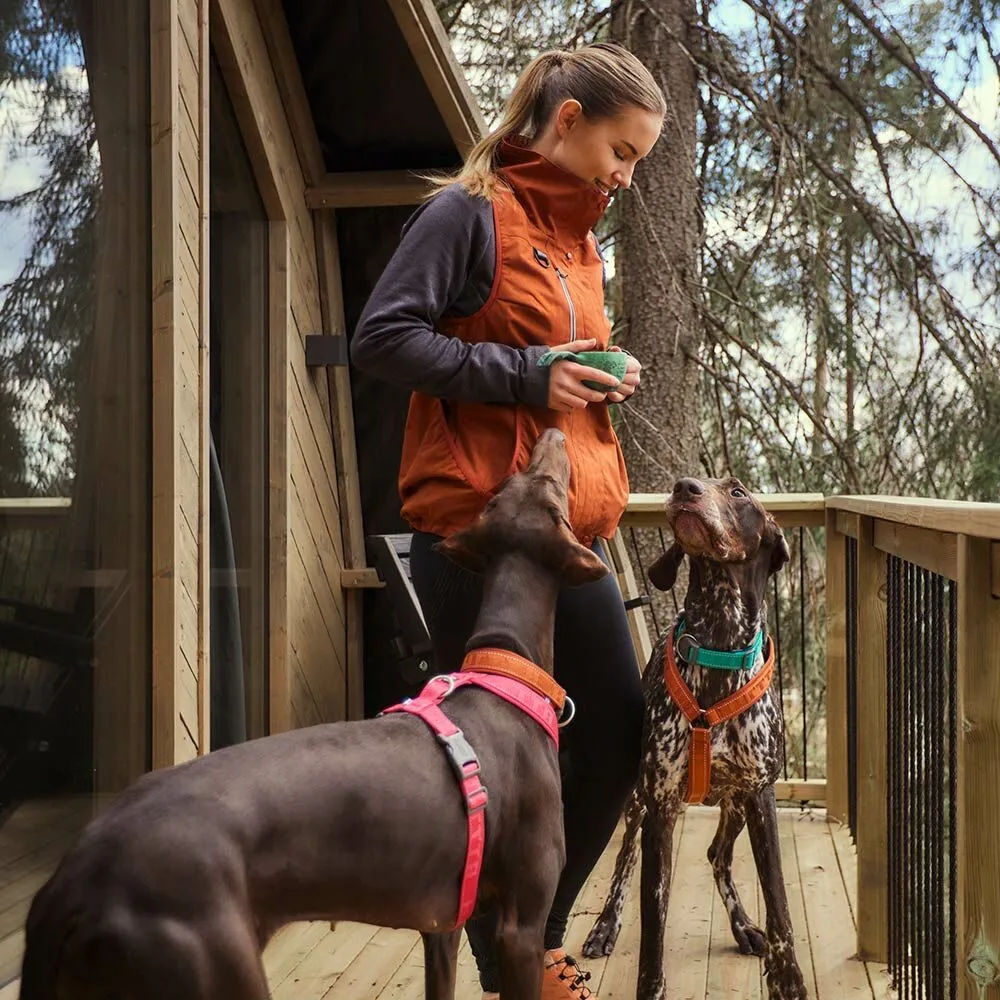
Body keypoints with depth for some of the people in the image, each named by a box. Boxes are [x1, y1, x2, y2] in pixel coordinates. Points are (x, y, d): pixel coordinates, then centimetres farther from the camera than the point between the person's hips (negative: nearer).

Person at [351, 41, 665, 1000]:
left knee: (616, 739, 10)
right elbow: (382, 335, -13)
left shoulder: (580, 242, 19)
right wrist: (528, 376, -17)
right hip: (474, 532, -8)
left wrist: (600, 383, 6)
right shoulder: (468, 213, -6)